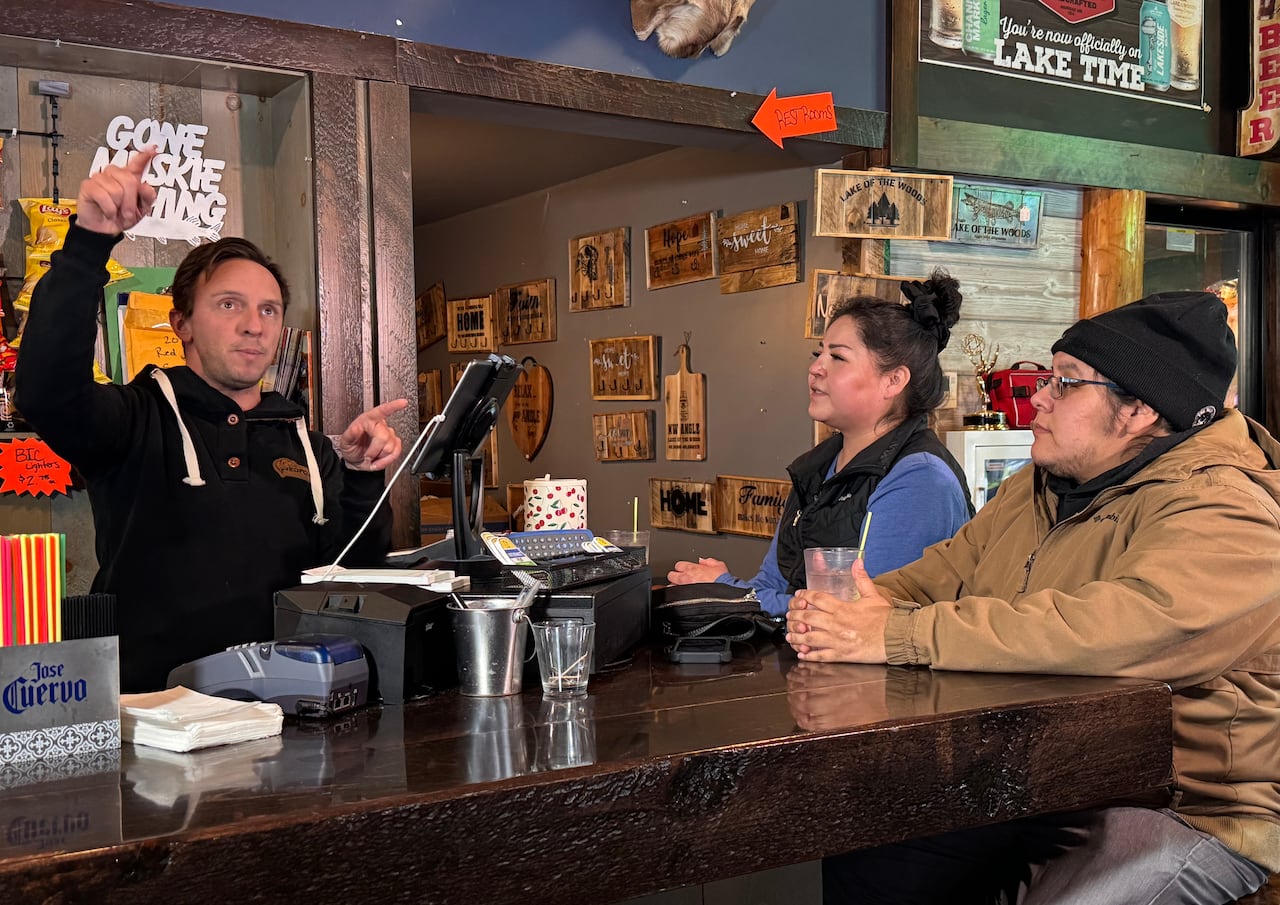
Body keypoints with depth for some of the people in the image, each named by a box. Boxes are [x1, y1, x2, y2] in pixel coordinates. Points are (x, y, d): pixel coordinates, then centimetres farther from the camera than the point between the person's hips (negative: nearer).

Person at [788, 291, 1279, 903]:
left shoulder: (1224, 516, -18)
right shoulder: (1037, 489, 11)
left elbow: (1123, 626, -34)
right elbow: (938, 575, 11)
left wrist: (899, 634, -32)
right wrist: (850, 611, -13)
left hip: (1188, 811, -7)